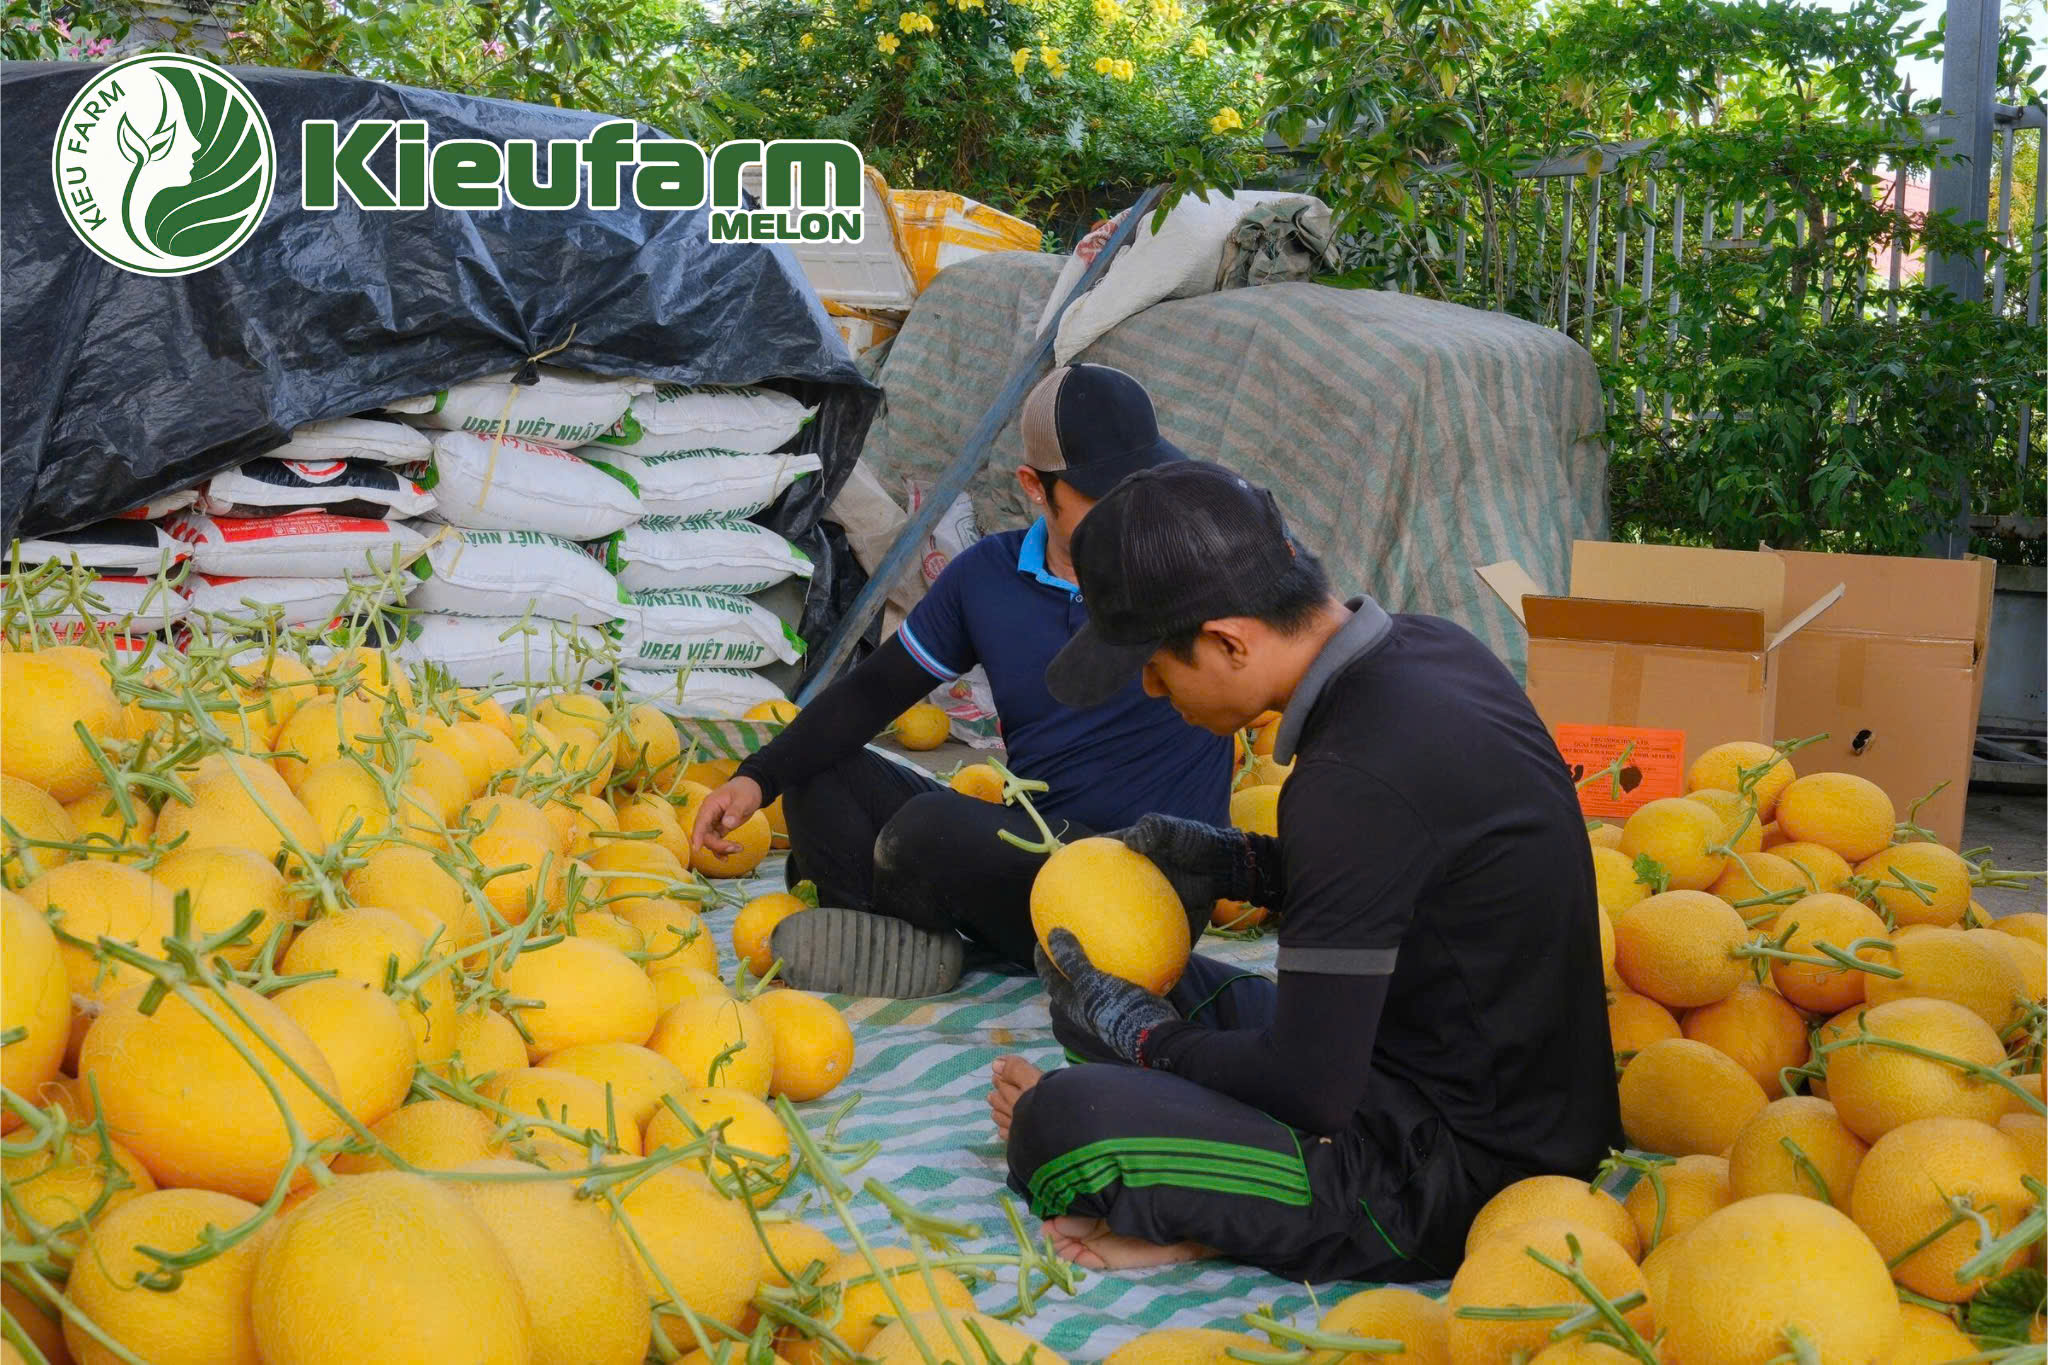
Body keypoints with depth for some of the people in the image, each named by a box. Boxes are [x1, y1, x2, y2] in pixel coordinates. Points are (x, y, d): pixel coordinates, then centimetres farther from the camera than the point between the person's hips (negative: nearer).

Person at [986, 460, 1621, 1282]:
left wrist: (1140, 1033, -6)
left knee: (1058, 1125, -25)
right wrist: (1232, 863, 7)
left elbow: (1307, 1090, -23)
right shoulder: (1424, 649, 0)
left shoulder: (1356, 777, -29)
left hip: (1459, 1175, -10)